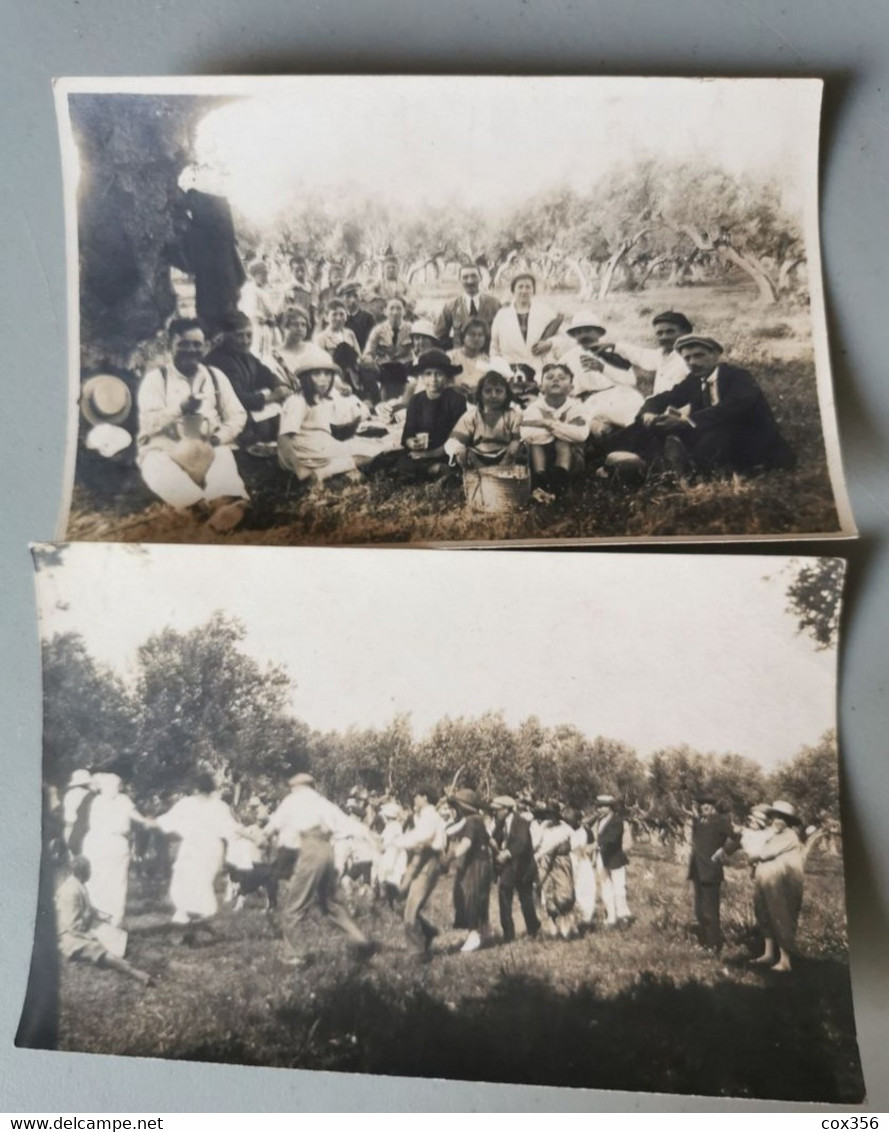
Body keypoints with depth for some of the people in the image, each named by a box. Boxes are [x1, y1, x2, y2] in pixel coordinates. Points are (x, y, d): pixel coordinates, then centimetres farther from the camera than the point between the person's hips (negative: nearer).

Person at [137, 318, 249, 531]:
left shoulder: (216, 376, 18)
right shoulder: (155, 378, 9)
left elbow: (237, 415, 12)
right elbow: (148, 423, -3)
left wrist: (219, 437, -8)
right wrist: (180, 409, -19)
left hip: (209, 449, 2)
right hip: (165, 448, -1)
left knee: (224, 459, -35)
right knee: (157, 467, -37)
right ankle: (212, 505, -54)